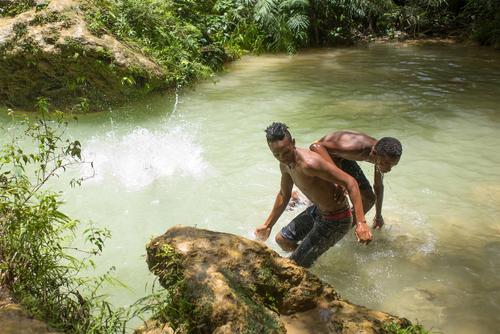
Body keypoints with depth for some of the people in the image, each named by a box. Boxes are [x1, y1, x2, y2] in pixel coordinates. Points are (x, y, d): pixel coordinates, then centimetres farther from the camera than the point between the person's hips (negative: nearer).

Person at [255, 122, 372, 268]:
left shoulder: (309, 163, -32)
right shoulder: (285, 164, -2)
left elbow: (350, 182, -32)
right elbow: (284, 195, 16)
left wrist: (361, 223, -38)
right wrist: (268, 225, 22)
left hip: (336, 220, -9)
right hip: (317, 210, 9)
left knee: (295, 265, -4)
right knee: (282, 240, 21)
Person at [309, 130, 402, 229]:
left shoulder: (381, 154, -20)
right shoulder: (355, 147, -44)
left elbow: (378, 186, -1)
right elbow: (315, 146, -52)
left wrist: (378, 216, 11)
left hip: (343, 158, 6)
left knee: (369, 198, 5)